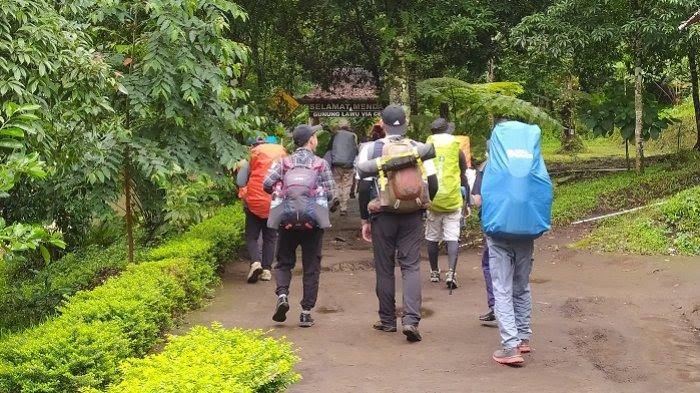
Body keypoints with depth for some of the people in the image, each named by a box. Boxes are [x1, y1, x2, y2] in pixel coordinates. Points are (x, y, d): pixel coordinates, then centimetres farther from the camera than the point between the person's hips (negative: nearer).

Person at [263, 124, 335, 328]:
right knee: (311, 268, 6)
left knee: (284, 262, 15)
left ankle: (282, 294, -10)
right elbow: (329, 194, -6)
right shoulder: (321, 164, -3)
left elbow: (267, 184, -8)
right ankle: (306, 312, 5)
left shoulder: (284, 163, 1)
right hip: (314, 223, -1)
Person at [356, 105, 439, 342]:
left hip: (382, 216, -1)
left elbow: (364, 187, -3)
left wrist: (365, 220, 6)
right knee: (411, 266, 2)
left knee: (384, 268, 10)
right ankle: (411, 320, -13)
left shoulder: (371, 149, -2)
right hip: (412, 216, 1)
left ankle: (387, 320, 17)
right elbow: (432, 185, 1)